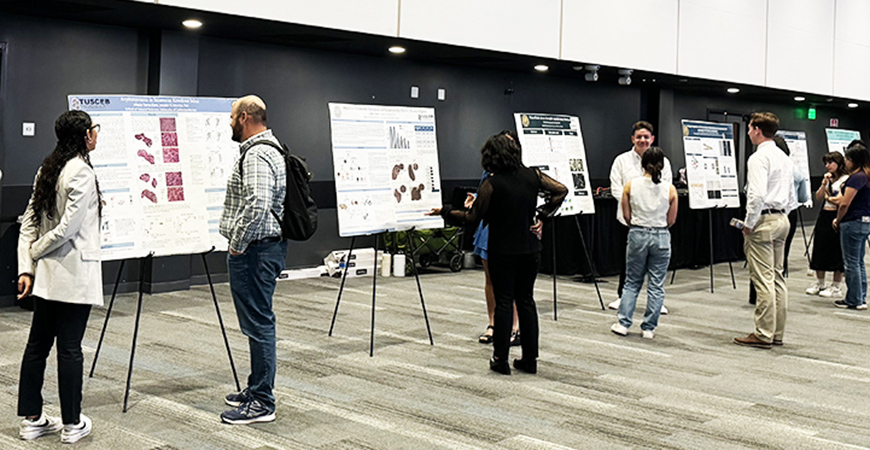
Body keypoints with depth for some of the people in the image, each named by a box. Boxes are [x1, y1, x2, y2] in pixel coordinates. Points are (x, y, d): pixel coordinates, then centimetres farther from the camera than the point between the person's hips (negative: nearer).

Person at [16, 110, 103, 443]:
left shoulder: (48, 169, 12)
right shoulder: (82, 172, -15)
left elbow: (29, 221, 10)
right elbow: (67, 227, -20)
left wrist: (26, 266, 6)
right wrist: (35, 252, -4)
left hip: (47, 274, 9)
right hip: (74, 274, -9)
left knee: (37, 344, 12)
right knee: (70, 349, -1)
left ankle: (31, 420, 21)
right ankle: (72, 425, 9)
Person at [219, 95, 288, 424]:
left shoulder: (257, 155, -18)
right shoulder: (270, 149, 18)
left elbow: (257, 205, -30)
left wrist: (238, 243, -19)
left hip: (254, 250, -11)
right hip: (267, 246, 11)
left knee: (258, 323, -7)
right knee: (257, 322, 17)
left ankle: (262, 403, -2)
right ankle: (257, 389, 27)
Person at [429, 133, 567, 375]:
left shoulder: (491, 184, -14)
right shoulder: (532, 176, 0)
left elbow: (472, 216, -7)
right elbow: (561, 190, 8)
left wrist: (445, 212, 5)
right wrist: (542, 214, 11)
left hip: (503, 251, -4)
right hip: (530, 249, 4)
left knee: (503, 302, 3)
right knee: (526, 300, 11)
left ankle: (501, 360, 8)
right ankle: (530, 359, 14)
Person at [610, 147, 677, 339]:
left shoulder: (630, 185, -6)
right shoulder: (670, 189, -7)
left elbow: (626, 216, -1)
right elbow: (671, 220, 0)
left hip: (637, 235, 1)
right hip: (661, 237, -1)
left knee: (632, 283, 15)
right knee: (656, 285, 9)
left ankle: (623, 323, 11)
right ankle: (649, 328, 11)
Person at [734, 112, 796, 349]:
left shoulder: (759, 158, -13)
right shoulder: (784, 158, 16)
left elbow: (757, 195, -23)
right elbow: (792, 196, 19)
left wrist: (749, 224, -14)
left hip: (764, 220, -9)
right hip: (782, 219, 9)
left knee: (763, 279, -6)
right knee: (777, 277, 12)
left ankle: (763, 334, -4)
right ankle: (777, 332, 17)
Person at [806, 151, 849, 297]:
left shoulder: (846, 179, -8)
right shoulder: (828, 178, 16)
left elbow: (842, 200, -15)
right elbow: (818, 197, 10)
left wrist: (827, 197, 1)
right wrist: (824, 184, -3)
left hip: (836, 217, -8)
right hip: (824, 216, 8)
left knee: (836, 253, -1)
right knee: (820, 250, 9)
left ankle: (835, 287, 6)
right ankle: (819, 283, 19)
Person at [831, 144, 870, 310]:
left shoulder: (856, 177, -17)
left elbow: (845, 204, -19)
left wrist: (838, 220, -4)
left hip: (853, 223, -10)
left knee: (851, 263, -2)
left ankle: (854, 300, 4)